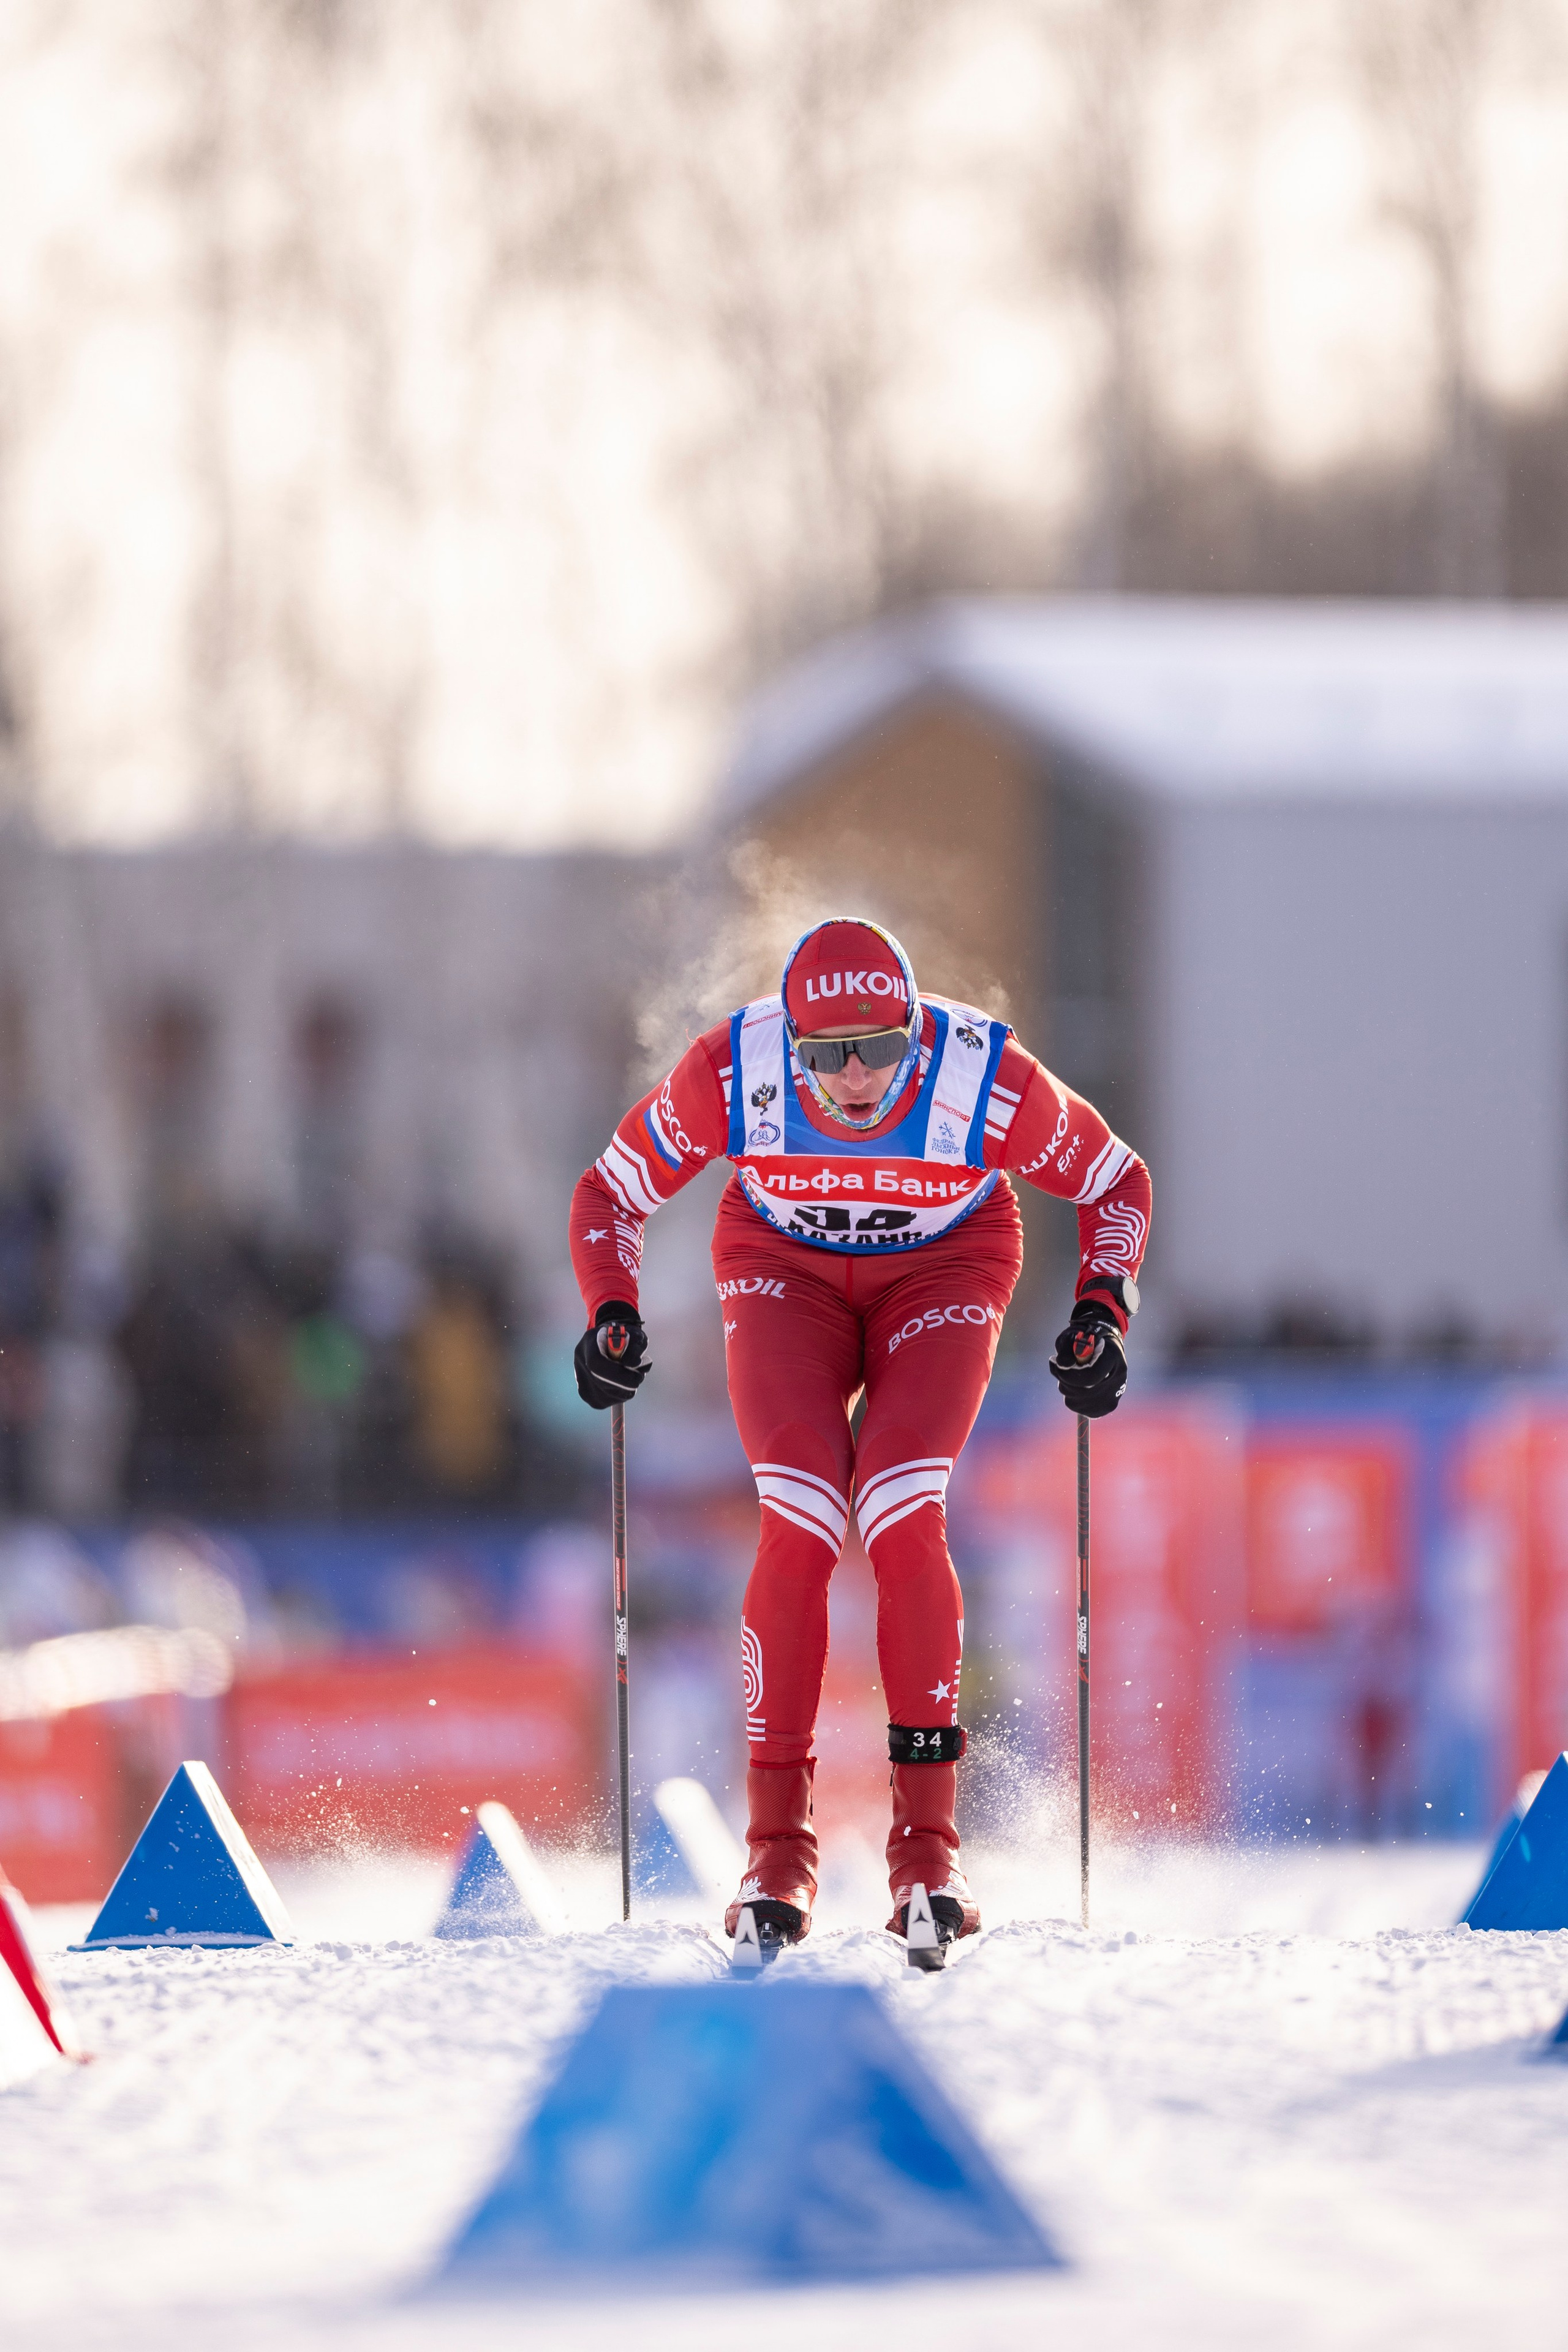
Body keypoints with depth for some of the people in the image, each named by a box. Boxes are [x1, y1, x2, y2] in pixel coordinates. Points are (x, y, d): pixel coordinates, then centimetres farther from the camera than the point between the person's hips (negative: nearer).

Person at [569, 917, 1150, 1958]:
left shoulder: (988, 1078, -29)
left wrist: (1102, 1312, -22)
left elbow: (1116, 1183, -9)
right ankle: (778, 1850, -14)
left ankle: (929, 1849, -18)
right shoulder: (730, 1072, -27)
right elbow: (613, 1191, -8)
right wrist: (612, 1311, -23)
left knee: (904, 1516, -24)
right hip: (785, 1274, 1)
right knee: (799, 1524, -21)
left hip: (942, 1272, -1)